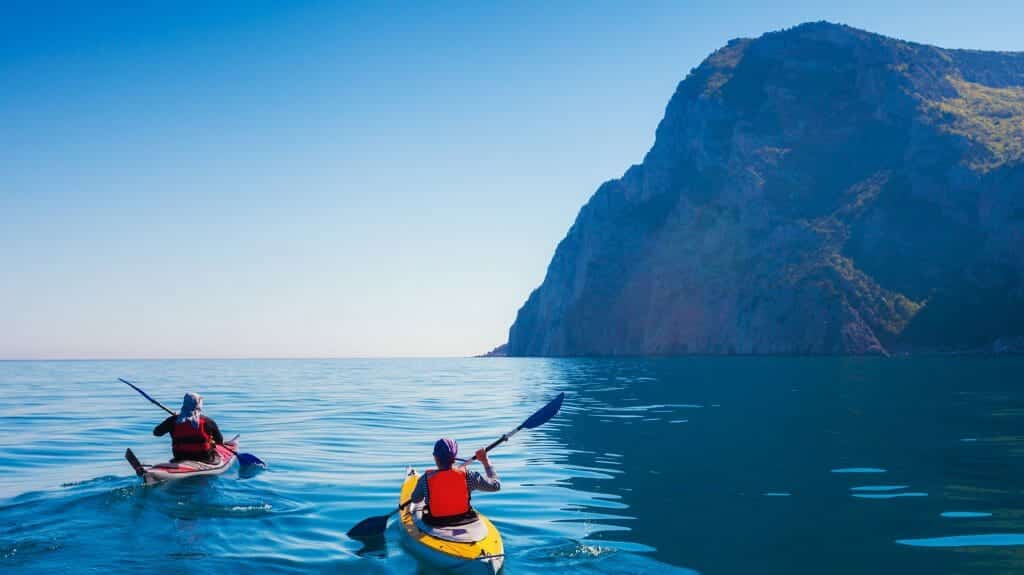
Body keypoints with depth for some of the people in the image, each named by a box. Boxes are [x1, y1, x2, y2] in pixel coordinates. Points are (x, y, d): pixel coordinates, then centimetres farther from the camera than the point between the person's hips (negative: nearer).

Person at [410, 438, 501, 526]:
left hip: (435, 523, -1)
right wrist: (485, 461, 3)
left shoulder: (426, 478, -19)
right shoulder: (467, 476, -19)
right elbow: (496, 485, -8)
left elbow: (415, 499, 1)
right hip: (464, 520, 1)